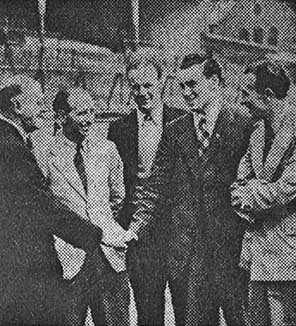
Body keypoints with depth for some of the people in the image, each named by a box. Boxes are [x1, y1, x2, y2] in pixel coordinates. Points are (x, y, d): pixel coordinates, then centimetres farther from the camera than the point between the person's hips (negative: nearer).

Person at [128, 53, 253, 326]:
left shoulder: (247, 124, -4)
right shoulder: (174, 131, 10)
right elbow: (157, 186, 7)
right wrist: (133, 230, -4)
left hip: (234, 245, -3)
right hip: (185, 250, 4)